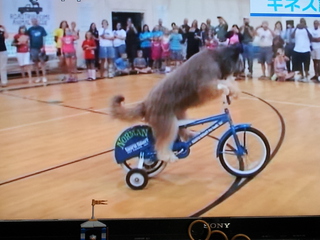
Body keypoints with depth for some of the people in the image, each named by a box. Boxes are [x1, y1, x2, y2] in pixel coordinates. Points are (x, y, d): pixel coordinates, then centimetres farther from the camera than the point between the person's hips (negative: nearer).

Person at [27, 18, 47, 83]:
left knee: (42, 62, -2)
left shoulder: (41, 28, 1)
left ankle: (44, 77, 0)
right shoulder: (30, 29, 3)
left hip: (40, 48, -1)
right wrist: (29, 47, -2)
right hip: (33, 48, 1)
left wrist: (43, 47, -6)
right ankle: (38, 77, 12)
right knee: (36, 63, 5)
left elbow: (44, 38, 2)